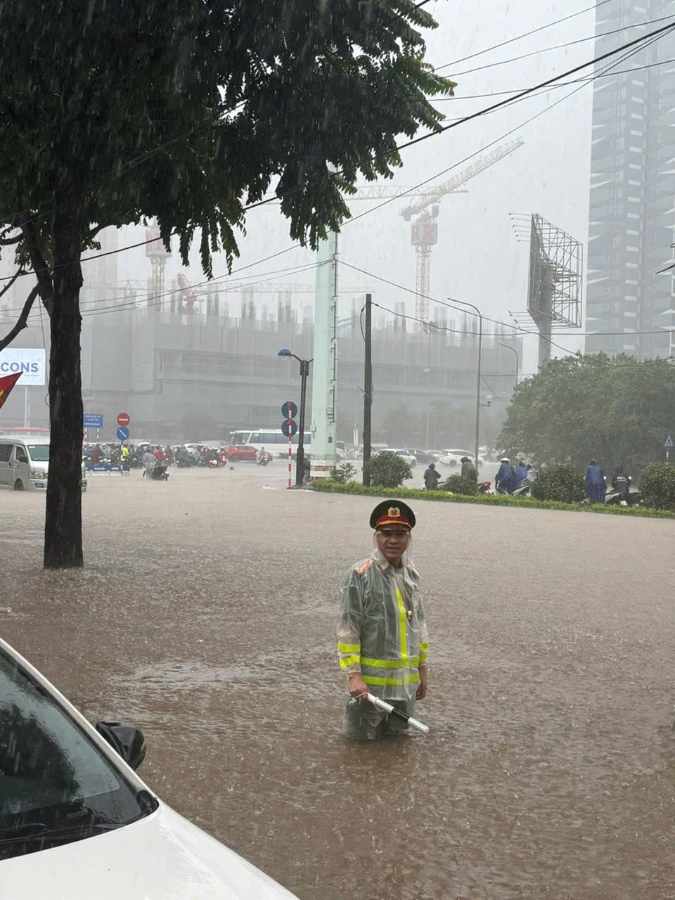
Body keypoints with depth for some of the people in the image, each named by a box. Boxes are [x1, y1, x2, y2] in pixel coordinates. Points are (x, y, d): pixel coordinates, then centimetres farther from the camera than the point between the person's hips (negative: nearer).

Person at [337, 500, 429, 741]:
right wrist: (353, 674, -19)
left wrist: (422, 669, 16)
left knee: (396, 734, 17)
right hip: (371, 680, -6)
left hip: (406, 680, 6)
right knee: (365, 737, 5)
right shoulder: (361, 574, -14)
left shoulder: (411, 572, 7)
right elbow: (347, 628, -14)